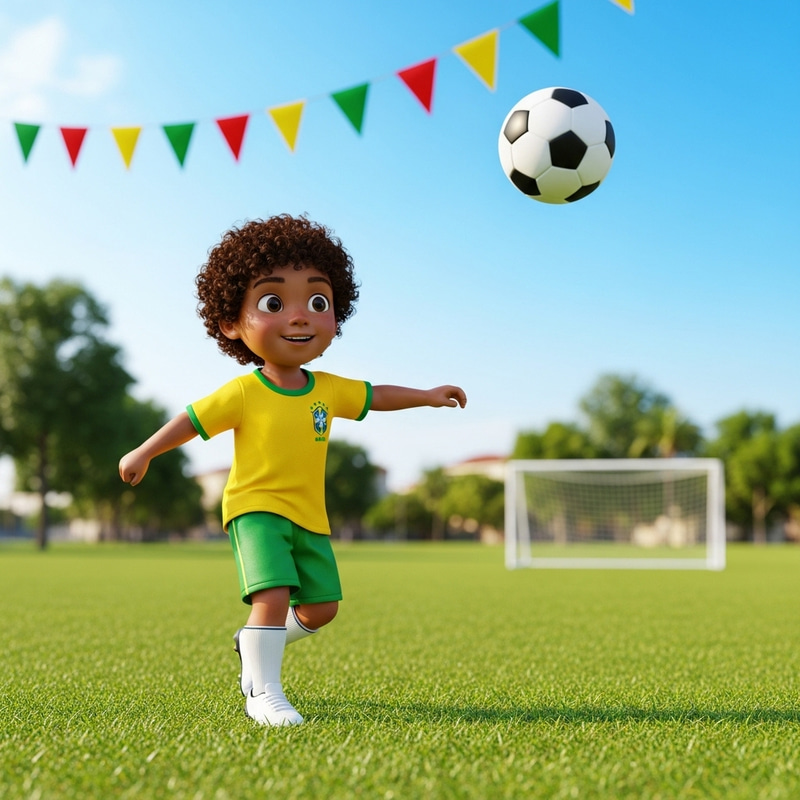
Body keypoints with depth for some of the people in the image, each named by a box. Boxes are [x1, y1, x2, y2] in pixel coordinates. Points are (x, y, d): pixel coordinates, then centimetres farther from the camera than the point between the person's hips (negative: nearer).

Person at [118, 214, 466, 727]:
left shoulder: (329, 390, 0)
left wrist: (429, 396, 12)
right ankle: (263, 694, -9)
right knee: (274, 596, -22)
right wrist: (144, 454, -4)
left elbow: (375, 397, 14)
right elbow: (192, 420, -4)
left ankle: (255, 642, 34)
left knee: (322, 608, 10)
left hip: (309, 517, 6)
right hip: (256, 510, -6)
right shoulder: (243, 394, -13)